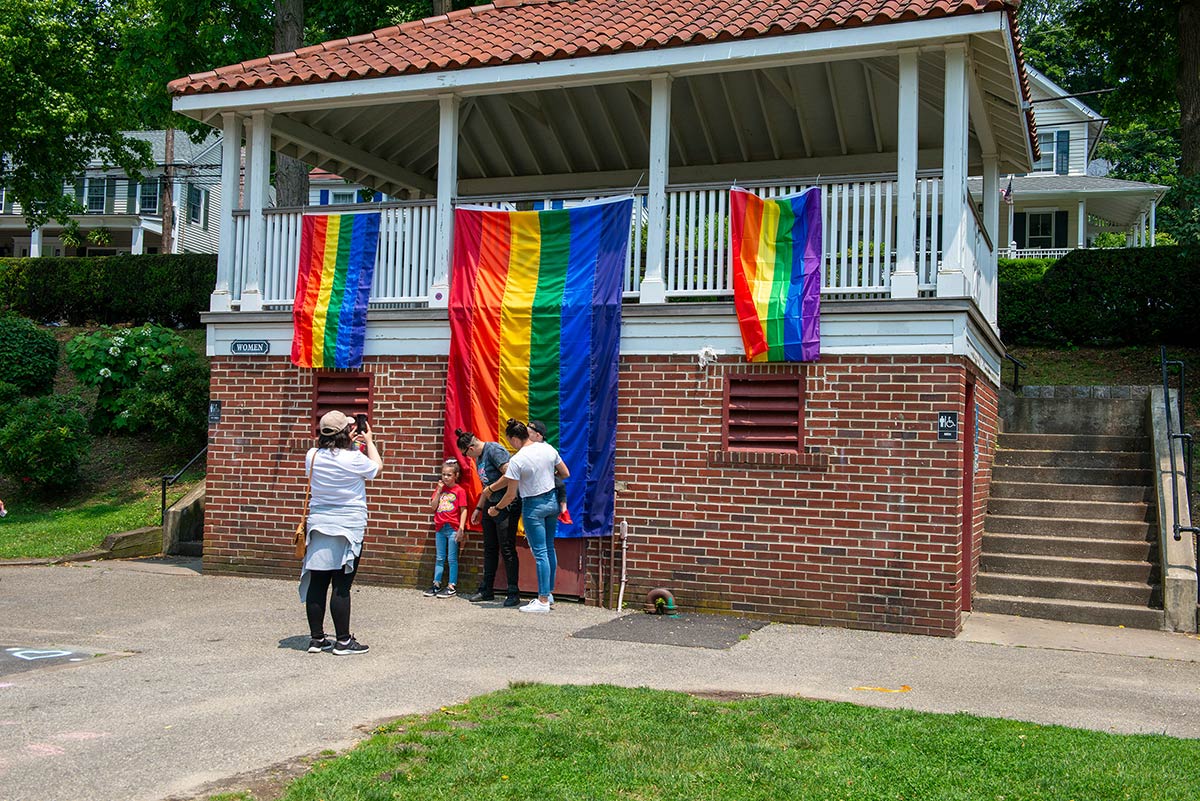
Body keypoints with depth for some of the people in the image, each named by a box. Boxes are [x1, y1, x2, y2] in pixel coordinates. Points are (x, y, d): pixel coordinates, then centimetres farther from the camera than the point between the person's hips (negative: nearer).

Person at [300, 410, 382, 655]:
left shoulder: (313, 456, 1)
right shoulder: (353, 459, -12)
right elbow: (377, 467, 9)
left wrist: (349, 442, 32)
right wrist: (369, 441, 22)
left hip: (318, 525, 5)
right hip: (348, 528, -5)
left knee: (317, 583, 8)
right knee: (341, 586, -1)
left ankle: (317, 638, 15)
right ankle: (343, 641, 5)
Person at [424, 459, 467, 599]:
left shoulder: (459, 490, -6)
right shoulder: (439, 488, 9)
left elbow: (463, 510, -9)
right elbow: (433, 507, 3)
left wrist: (461, 528, -15)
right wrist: (439, 491, -4)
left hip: (453, 528, -5)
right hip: (440, 528, 5)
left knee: (452, 558, 0)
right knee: (439, 558, 12)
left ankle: (452, 587, 5)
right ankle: (436, 584, 17)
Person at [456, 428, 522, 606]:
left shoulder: (494, 450, -15)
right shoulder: (479, 458, 15)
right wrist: (478, 508, 21)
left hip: (507, 505, -10)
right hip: (490, 505, 10)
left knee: (507, 549, -6)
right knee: (489, 549, 14)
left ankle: (513, 594, 1)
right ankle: (486, 590, 23)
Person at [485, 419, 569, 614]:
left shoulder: (517, 460, -18)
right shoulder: (548, 449, -1)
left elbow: (511, 495, -14)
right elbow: (565, 474, 9)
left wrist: (496, 508, 3)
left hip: (533, 506, -6)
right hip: (552, 501, 7)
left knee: (540, 553, -3)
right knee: (549, 549, 15)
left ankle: (543, 601, 1)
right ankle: (548, 592, 25)